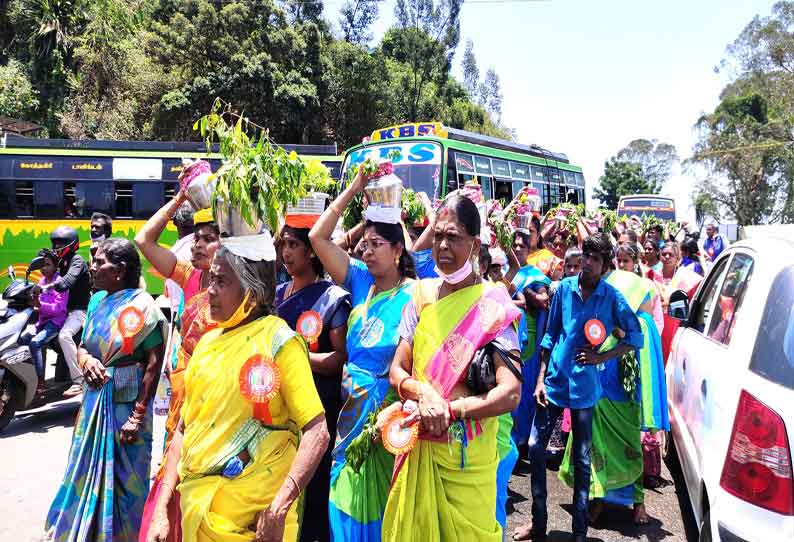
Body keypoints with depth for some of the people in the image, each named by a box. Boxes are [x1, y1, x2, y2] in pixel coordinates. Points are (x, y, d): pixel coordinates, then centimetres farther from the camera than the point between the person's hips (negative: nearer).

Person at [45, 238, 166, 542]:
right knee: (89, 470, 18)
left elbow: (155, 361, -17)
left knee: (123, 476, 8)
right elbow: (83, 345, 15)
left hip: (126, 401, -6)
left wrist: (138, 415, -19)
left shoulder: (141, 305, -14)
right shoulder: (97, 300, 7)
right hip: (95, 398, 7)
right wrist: (86, 359, -10)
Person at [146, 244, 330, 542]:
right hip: (196, 503, 6)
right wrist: (161, 510, 6)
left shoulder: (278, 340, -12)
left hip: (251, 511, -5)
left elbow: (317, 433, -19)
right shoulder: (208, 341, 6)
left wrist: (278, 509, -25)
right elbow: (183, 430, 11)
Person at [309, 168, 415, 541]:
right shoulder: (361, 282, 1)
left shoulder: (413, 296, -13)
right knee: (346, 502, 17)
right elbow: (318, 237, -3)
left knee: (379, 506, 12)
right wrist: (353, 189, -5)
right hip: (352, 407, 5)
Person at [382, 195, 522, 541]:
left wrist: (449, 409, -28)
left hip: (468, 455, -4)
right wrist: (424, 392, -18)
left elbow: (510, 393, -18)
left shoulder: (492, 306, -12)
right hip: (419, 445, 4)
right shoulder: (422, 295, 1)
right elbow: (396, 372, 2)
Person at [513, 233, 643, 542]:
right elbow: (550, 336, 5)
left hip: (584, 386, -2)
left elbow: (635, 337, 0)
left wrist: (601, 358, -11)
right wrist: (540, 379, 1)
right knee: (536, 448, 5)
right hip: (553, 380, 2)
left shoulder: (612, 298, -6)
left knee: (581, 459, 9)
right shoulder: (565, 288, 0)